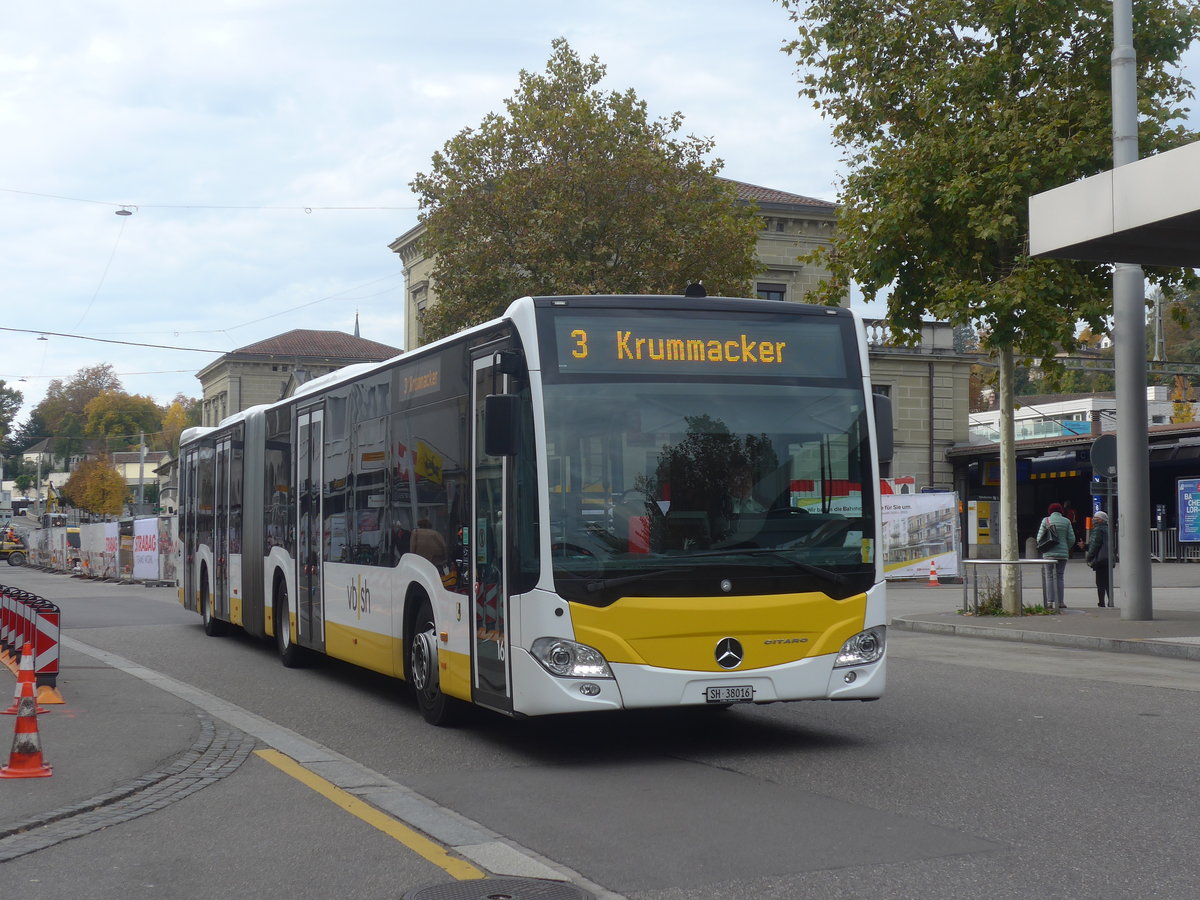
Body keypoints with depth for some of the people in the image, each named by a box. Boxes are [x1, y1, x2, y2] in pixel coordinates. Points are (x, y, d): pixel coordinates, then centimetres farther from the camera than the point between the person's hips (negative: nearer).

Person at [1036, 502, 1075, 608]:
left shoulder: (1046, 521, -1)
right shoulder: (1066, 521, 4)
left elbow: (1039, 538, -2)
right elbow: (1071, 539, 3)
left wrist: (1043, 548, 16)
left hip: (1049, 553, -2)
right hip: (1063, 554, 2)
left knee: (1050, 577, 0)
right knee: (1060, 577, 8)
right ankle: (1061, 602, 4)